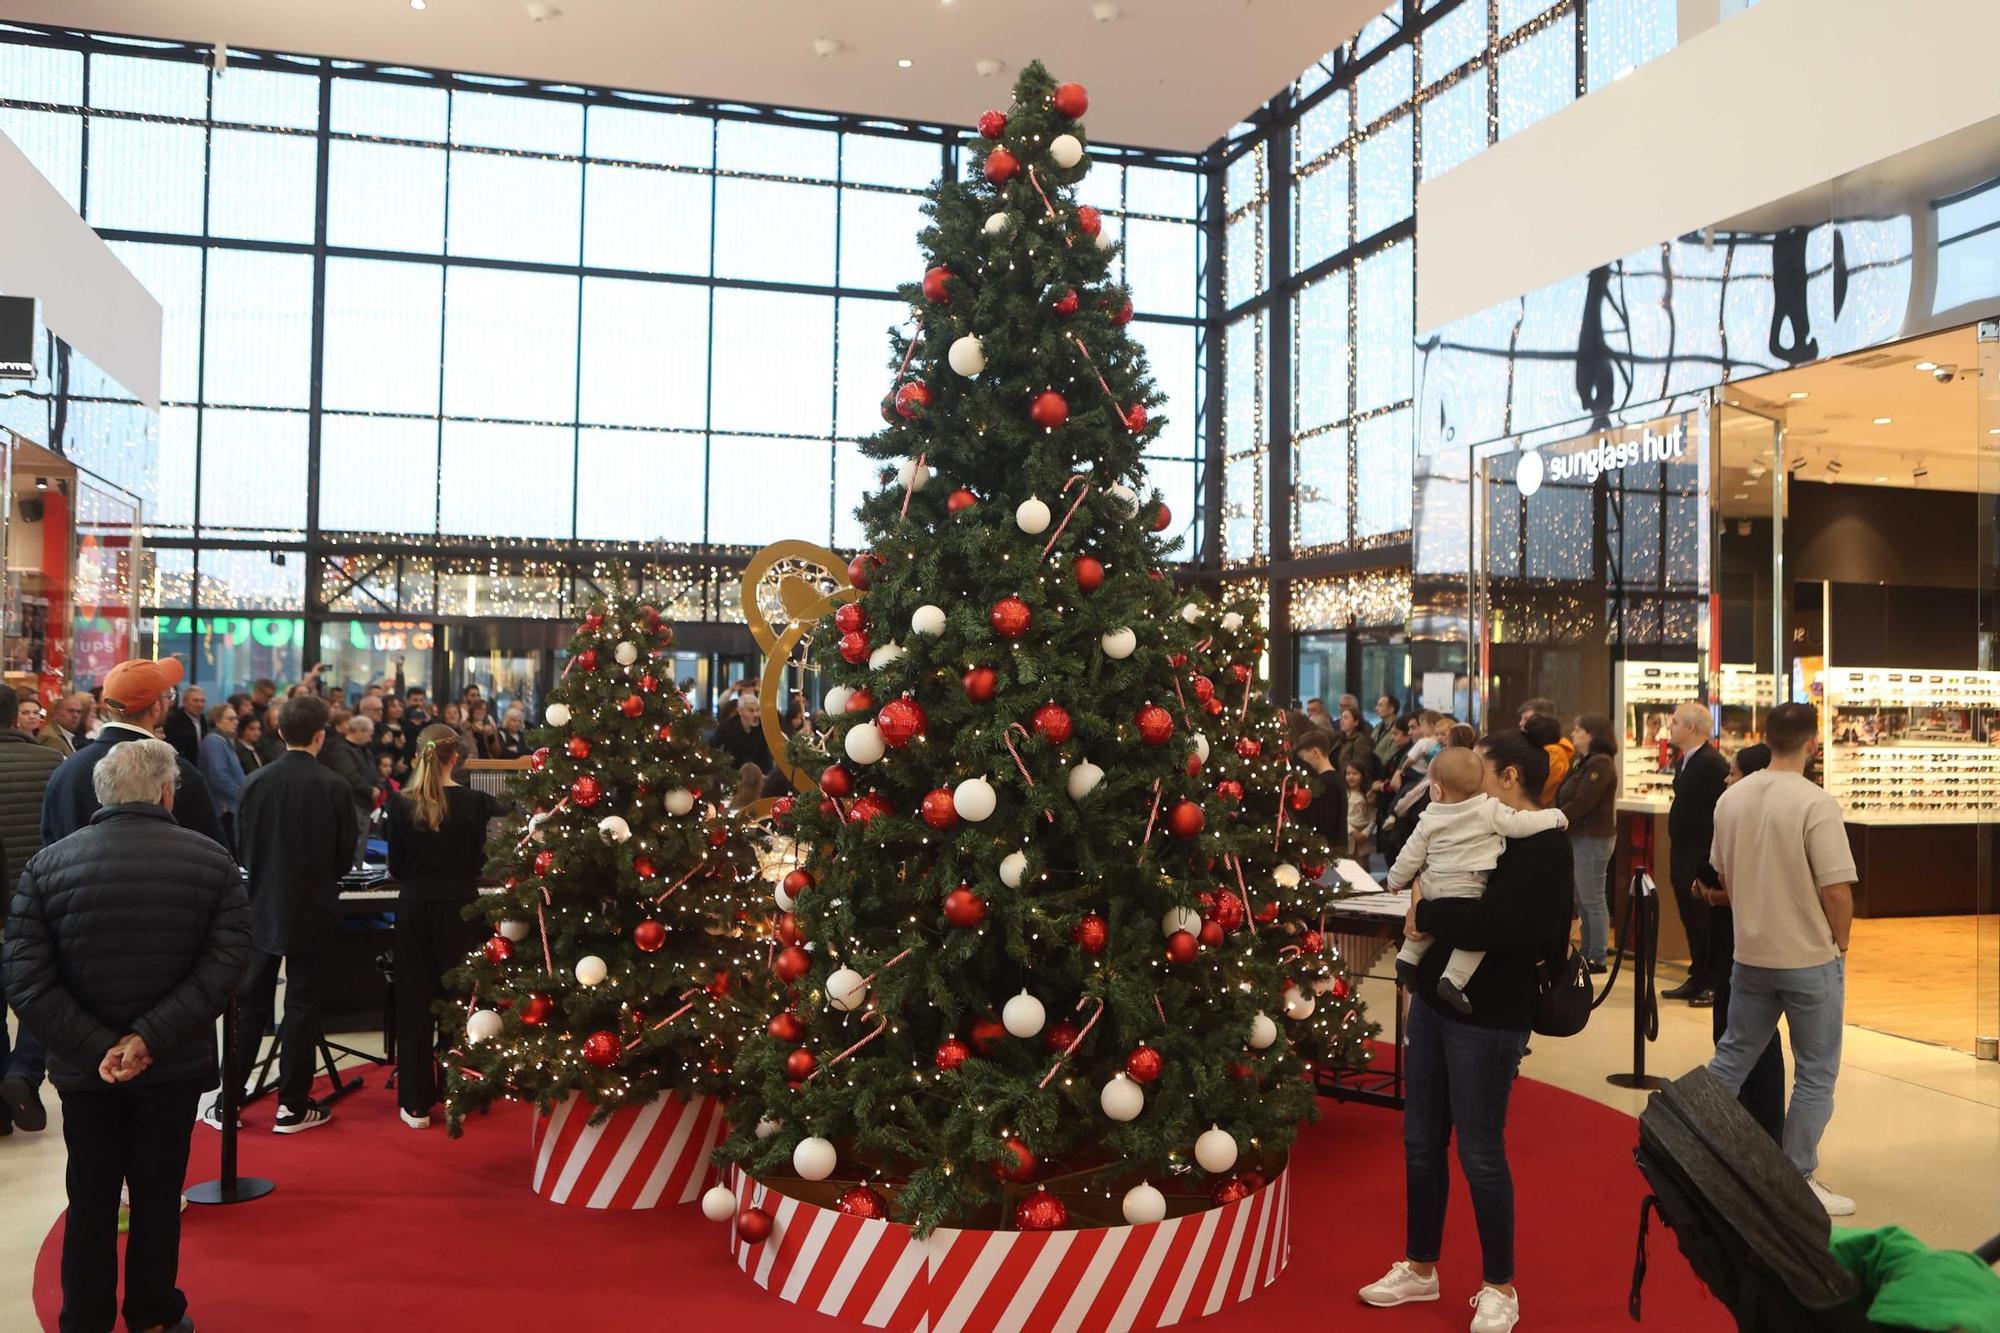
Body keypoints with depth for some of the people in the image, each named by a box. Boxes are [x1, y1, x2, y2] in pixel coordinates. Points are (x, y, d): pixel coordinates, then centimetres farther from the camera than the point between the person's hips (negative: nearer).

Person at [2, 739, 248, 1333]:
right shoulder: (211, 859, -8)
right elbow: (224, 963, -18)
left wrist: (96, 1047, -15)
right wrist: (152, 1038, -19)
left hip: (85, 1065, 1)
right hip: (173, 1062, -1)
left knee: (91, 1201, 16)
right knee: (158, 1197, 15)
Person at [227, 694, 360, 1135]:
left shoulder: (257, 781, -6)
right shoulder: (334, 787, -12)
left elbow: (240, 846, 2)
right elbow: (346, 855, -6)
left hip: (262, 909, 2)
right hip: (312, 912, -2)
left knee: (251, 1004, 12)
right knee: (302, 1006, 5)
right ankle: (292, 1106, 11)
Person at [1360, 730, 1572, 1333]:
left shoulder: (1542, 843, -16)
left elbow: (1506, 923, -29)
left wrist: (1429, 914, -20)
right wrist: (1424, 911, -1)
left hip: (1488, 1017, -8)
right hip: (1433, 1000, 8)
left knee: (1480, 1152, 4)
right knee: (1421, 1141, 16)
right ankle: (1420, 1267, 33)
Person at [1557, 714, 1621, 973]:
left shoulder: (1600, 764, -15)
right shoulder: (1585, 762, 16)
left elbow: (1582, 803, -22)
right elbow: (1567, 797, 12)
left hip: (1593, 838, -10)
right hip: (1579, 836, 10)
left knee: (1592, 899, -4)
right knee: (1582, 900, 14)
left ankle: (1597, 958, 3)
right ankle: (1587, 953, 21)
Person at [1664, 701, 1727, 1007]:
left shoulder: (1713, 764, -18)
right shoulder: (1685, 761, 12)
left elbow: (1720, 814, -22)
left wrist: (1707, 862, -22)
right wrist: (1677, 855, 16)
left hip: (1702, 860, -9)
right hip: (1683, 857, 9)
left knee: (1706, 923, 2)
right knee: (1691, 921, 15)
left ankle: (1714, 984, 13)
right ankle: (1698, 979, 24)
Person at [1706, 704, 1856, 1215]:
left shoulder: (1731, 798, 0)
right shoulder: (1816, 802, -18)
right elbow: (1836, 890, -19)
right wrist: (1839, 943, -2)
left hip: (1750, 955, 5)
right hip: (1810, 959, -5)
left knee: (1731, 1059, 17)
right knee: (1815, 1075, 8)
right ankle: (1798, 1182, 13)